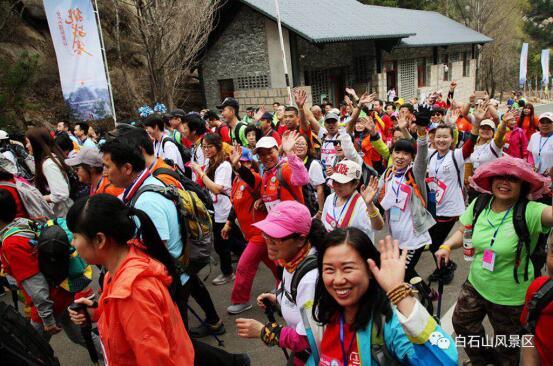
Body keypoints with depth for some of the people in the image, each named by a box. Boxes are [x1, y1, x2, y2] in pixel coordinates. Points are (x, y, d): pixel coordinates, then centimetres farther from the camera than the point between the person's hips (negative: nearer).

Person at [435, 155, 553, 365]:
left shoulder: (529, 212, -24)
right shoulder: (479, 205, -9)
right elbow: (464, 232, 4)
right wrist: (447, 246, -13)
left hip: (510, 297, -4)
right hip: (475, 284, 4)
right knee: (462, 323, 23)